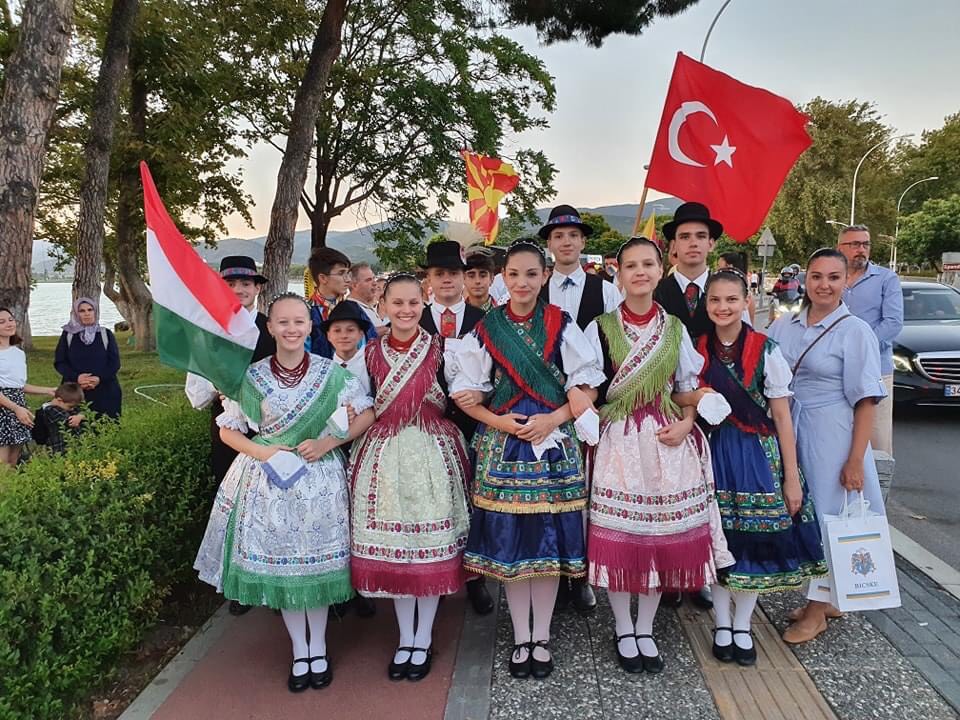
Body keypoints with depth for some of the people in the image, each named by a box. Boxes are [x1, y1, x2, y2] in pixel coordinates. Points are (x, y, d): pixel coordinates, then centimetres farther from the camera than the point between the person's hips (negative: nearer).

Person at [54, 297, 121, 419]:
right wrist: (76, 377, -12)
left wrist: (100, 378, -14)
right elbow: (59, 362, 6)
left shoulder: (106, 334, 8)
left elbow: (115, 362, 3)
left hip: (104, 392, 0)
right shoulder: (68, 335, 9)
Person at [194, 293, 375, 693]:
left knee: (318, 561, 7)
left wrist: (328, 442, -12)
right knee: (279, 561, 8)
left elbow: (367, 413, 0)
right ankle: (299, 651, 27)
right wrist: (262, 452, -12)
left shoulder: (331, 372, -4)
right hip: (270, 479, 1)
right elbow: (228, 430, 5)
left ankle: (318, 648, 27)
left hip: (319, 477, -1)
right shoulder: (251, 376, -2)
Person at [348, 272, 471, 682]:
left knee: (430, 543, 3)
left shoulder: (439, 348, -1)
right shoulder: (371, 352, 6)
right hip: (384, 452, 3)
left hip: (432, 449, -2)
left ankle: (423, 640, 22)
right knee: (390, 544, 8)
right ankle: (405, 639, 26)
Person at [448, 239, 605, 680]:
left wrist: (554, 419, -14)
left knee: (549, 539, 5)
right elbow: (464, 391, 3)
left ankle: (541, 637, 22)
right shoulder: (486, 329, 3)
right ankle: (520, 638, 22)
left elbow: (585, 387, 0)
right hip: (502, 444, 1)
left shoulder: (561, 326, 1)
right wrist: (497, 421, -11)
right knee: (508, 540, 5)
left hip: (553, 442, 0)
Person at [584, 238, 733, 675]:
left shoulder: (676, 328, 9)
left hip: (667, 442, 3)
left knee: (664, 532, 5)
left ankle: (645, 629, 24)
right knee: (618, 535, 0)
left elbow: (689, 386, 12)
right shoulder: (600, 328, 1)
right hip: (618, 441, -2)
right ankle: (623, 630, 21)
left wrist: (685, 424, -5)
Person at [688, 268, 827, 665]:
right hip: (712, 452, 1)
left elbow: (781, 416, -5)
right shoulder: (697, 349, 0)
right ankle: (722, 625, 24)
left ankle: (742, 627, 24)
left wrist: (791, 477, -5)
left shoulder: (766, 350, -6)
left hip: (758, 453, -1)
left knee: (755, 537, 5)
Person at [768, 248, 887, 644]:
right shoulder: (783, 326, 6)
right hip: (787, 431, 5)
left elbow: (865, 401, -9)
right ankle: (821, 599, 29)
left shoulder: (855, 331, -7)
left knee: (825, 517, 4)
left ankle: (816, 610, 19)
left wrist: (856, 460, -13)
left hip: (830, 433, -4)